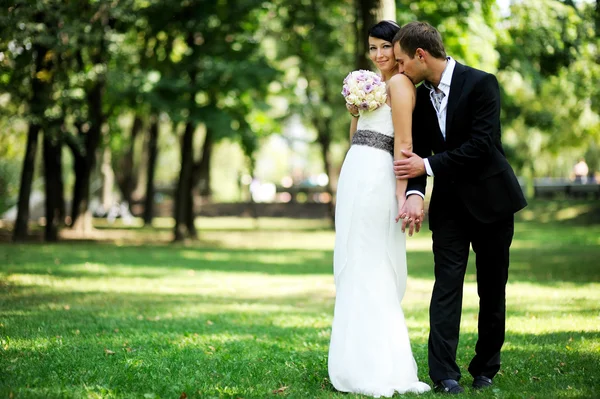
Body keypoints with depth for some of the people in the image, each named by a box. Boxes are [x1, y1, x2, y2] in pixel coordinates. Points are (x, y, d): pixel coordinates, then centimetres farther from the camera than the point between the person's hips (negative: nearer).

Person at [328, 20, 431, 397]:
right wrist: (355, 114, 6)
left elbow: (404, 144, -15)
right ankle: (369, 364, 18)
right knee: (357, 268, 12)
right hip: (358, 177, 10)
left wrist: (402, 195, -20)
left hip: (374, 178, -10)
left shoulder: (399, 83, -8)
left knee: (367, 270, -8)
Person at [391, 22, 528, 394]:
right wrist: (415, 193, -21)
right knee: (447, 282, -7)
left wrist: (428, 166, -20)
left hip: (490, 197, -3)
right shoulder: (420, 97, 2)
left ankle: (486, 368, 19)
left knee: (493, 288, 6)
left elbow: (481, 145, -22)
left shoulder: (481, 83, -15)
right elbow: (418, 153, -1)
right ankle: (444, 373, -10)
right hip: (449, 202, 4)